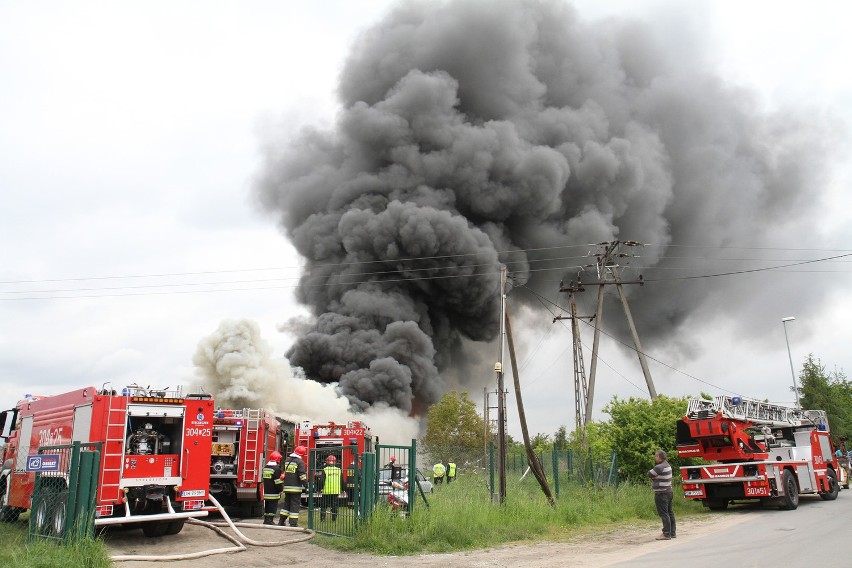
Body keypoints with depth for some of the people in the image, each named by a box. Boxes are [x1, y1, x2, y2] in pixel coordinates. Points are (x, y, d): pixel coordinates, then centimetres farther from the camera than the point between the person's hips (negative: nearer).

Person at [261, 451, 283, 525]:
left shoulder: (265, 467, 11)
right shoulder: (276, 468, -15)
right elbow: (278, 482, -15)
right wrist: (280, 490, -6)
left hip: (266, 492, 8)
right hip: (273, 493, -8)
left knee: (267, 506, 14)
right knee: (273, 507, -2)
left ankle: (266, 519, 19)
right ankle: (270, 520, -4)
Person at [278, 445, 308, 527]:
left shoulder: (287, 460, 13)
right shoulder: (300, 462, -11)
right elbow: (302, 475, -17)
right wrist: (306, 486, -14)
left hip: (287, 487, 7)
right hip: (296, 487, -7)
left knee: (286, 504, 16)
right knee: (295, 505, -2)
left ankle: (281, 521, 19)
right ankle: (293, 523, -3)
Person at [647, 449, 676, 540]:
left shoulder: (659, 467, -20)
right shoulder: (667, 465, 11)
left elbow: (649, 474, -11)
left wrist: (653, 476, 6)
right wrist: (656, 476, -5)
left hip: (661, 493, -10)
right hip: (668, 491, 10)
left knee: (664, 514, -5)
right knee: (670, 512, 15)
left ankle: (666, 534, -4)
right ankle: (673, 532, 22)